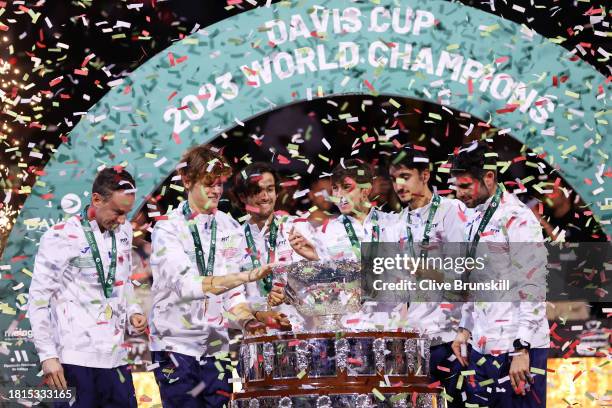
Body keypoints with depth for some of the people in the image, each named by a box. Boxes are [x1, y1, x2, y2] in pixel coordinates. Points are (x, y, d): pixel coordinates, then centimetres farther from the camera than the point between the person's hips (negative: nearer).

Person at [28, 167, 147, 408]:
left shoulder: (123, 232, 11)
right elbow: (39, 299, -8)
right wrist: (48, 355, -12)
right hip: (76, 359, -6)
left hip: (115, 357, 6)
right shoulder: (61, 238, -8)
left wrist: (132, 312, 6)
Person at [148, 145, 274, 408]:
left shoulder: (230, 228, 8)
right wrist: (245, 276, -27)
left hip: (216, 347, 4)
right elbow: (186, 285, -20)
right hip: (176, 344, -4)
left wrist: (247, 320, -12)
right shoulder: (168, 229, -6)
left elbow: (233, 292, 8)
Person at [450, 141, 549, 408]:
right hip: (482, 345, 8)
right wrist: (464, 329, 19)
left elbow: (532, 290, -17)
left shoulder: (518, 219, -13)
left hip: (517, 348, -8)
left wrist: (521, 350, -20)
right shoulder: (475, 218, 15)